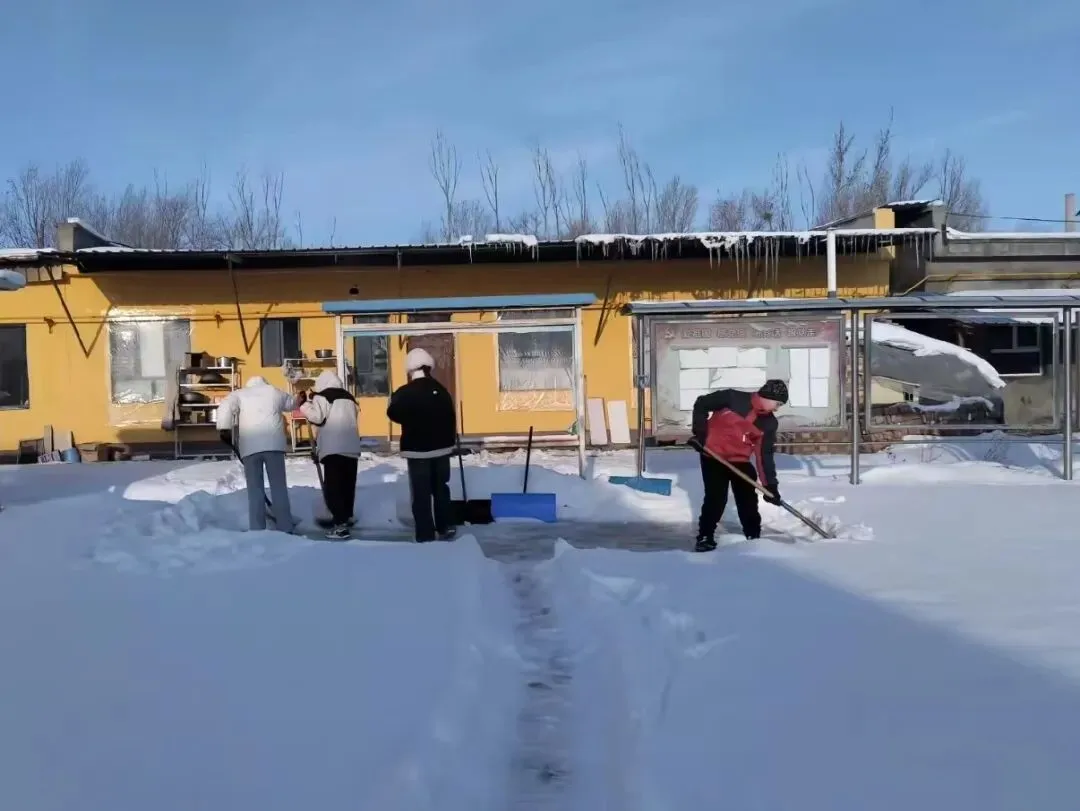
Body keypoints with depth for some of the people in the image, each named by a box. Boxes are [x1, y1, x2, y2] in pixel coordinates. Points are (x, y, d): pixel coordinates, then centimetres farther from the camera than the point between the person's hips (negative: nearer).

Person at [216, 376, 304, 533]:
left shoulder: (240, 394, 17)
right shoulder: (275, 392, 23)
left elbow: (225, 406, -3)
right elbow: (291, 402, 42)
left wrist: (224, 429, -6)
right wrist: (299, 399, 62)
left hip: (250, 446, -1)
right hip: (273, 443, 1)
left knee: (255, 489, 4)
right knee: (279, 486, 6)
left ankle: (257, 530, 2)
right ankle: (286, 528, 6)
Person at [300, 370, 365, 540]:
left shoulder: (322, 396, 0)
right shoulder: (349, 398, 21)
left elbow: (317, 417, -14)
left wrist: (305, 405, 1)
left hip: (333, 449, -7)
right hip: (352, 447, 7)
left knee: (332, 486, -7)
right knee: (347, 484, 18)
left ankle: (340, 524, -14)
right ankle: (347, 516, 32)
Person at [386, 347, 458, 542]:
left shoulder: (404, 393, -14)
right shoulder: (441, 390, 1)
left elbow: (394, 414, 0)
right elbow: (451, 418, 8)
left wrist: (394, 399, 19)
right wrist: (451, 442, 18)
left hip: (417, 449, -5)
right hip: (441, 447, 5)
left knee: (421, 493, 0)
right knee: (441, 488, 16)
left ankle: (425, 534, 0)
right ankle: (444, 528, 19)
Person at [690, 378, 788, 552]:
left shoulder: (769, 424, -2)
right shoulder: (733, 398, -15)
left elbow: (766, 455, -1)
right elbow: (701, 404, -7)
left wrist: (770, 485, -7)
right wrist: (700, 432, -12)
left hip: (741, 461, 4)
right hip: (713, 456, -4)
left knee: (748, 500, 5)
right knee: (716, 498, -9)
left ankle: (754, 536, 22)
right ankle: (705, 536, 4)